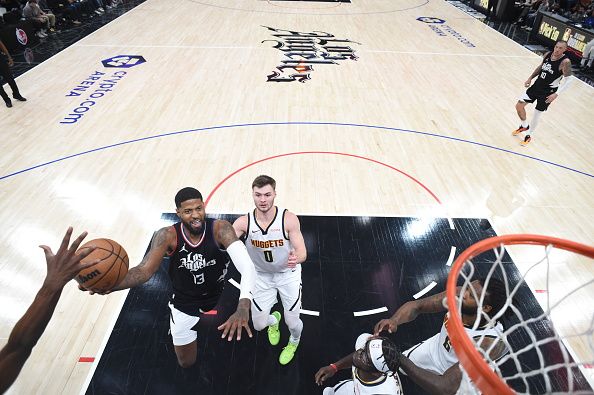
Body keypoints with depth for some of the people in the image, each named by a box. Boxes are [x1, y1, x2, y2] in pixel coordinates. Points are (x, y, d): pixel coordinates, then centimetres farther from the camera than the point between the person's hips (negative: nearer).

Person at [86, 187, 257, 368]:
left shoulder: (220, 229, -32)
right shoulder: (167, 236, -26)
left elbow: (247, 267, -43)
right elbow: (145, 270, -32)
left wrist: (243, 308, -60)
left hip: (218, 295, 0)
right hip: (184, 303, 0)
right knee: (186, 363, 12)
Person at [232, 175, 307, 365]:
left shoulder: (289, 219, -26)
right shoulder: (244, 222, -20)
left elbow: (302, 252, -26)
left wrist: (296, 258, -50)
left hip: (288, 273, -2)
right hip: (261, 275, 2)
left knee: (293, 323, 2)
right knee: (259, 325, 7)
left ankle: (294, 342, 43)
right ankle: (273, 320, 48)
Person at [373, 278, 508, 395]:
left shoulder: (488, 343, -40)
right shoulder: (457, 296, -29)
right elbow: (416, 305, -22)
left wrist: (399, 359, -43)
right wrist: (394, 320, -42)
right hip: (437, 346, 4)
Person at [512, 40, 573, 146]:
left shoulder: (565, 62, -20)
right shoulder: (547, 55, -2)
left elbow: (568, 79, -19)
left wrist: (556, 94, -26)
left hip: (548, 91, -6)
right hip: (537, 85, 6)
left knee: (537, 114, 1)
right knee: (519, 105, 3)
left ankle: (529, 136, 22)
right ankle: (524, 126, 29)